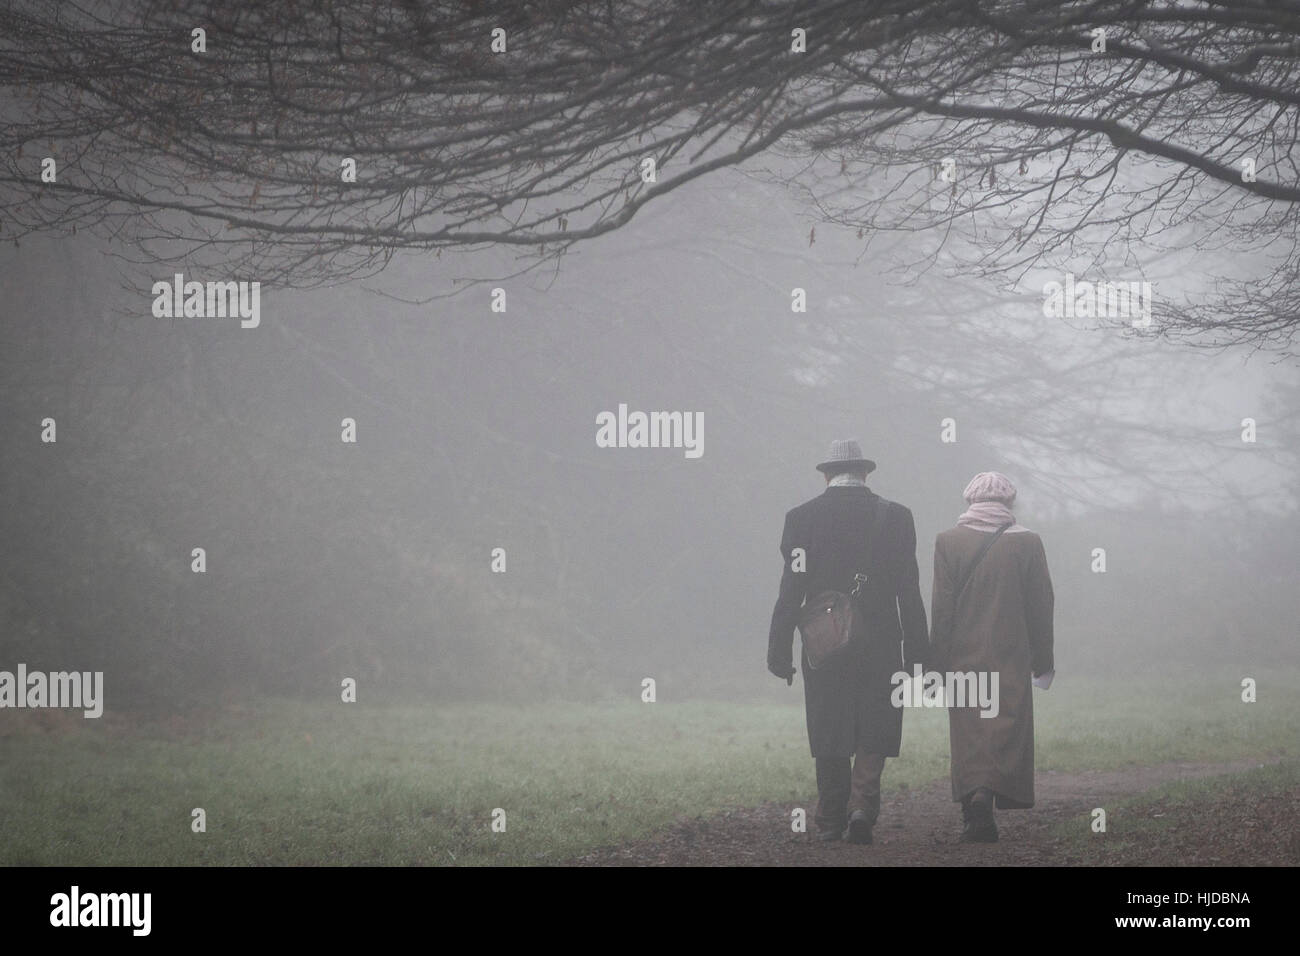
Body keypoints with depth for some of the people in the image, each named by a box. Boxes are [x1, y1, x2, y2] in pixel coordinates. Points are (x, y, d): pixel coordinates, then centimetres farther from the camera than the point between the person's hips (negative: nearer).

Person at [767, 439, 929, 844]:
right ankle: (862, 806, -11)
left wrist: (780, 652, -1)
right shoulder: (895, 515, 1)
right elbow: (910, 591, 1)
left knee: (829, 736, 8)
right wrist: (916, 652, 5)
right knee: (874, 731, 8)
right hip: (880, 641, 0)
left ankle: (830, 821, 10)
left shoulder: (802, 517, -1)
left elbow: (791, 590, -4)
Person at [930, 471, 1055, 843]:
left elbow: (941, 608, -2)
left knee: (968, 733, 5)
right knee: (1007, 726, -1)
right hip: (1011, 656, -1)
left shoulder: (948, 541, -1)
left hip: (963, 656, 1)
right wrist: (1043, 662, 12)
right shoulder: (1027, 542, 0)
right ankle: (989, 792, -22)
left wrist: (938, 662, 3)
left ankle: (974, 812, -1)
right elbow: (1041, 607, 4)